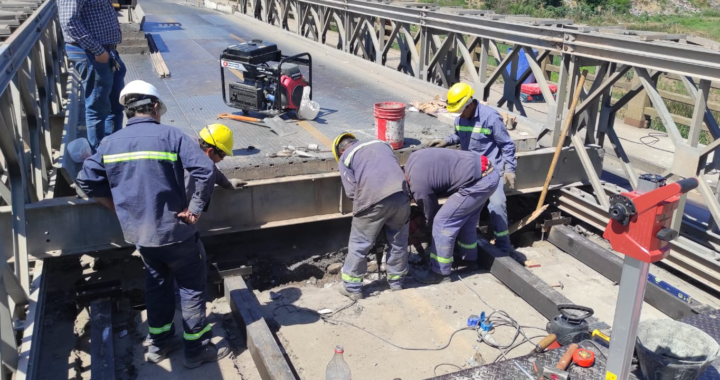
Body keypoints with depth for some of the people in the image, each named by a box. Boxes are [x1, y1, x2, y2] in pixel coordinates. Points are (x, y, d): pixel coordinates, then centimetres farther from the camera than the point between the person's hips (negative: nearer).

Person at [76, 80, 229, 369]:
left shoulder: (110, 143, 1)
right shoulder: (170, 135, -14)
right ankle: (197, 349, 18)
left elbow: (87, 180, 6)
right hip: (173, 230, -5)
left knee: (157, 283, 24)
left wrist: (118, 207, 14)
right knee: (192, 286, 9)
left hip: (137, 232, 6)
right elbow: (205, 170, -25)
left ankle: (159, 343, 35)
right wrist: (194, 209, -16)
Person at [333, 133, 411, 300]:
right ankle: (396, 280, 35)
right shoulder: (381, 143, 29)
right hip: (400, 195, 4)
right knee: (398, 241, 21)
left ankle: (352, 287, 22)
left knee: (359, 245, 12)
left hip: (373, 200, -4)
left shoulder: (344, 158, 16)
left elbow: (352, 190, 5)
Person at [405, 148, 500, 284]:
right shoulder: (413, 159, 9)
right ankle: (470, 259, 40)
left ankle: (440, 273, 4)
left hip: (479, 180, -10)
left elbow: (432, 214, 2)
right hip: (487, 172, 10)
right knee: (465, 220, 23)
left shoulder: (419, 186, -13)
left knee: (443, 222, -4)